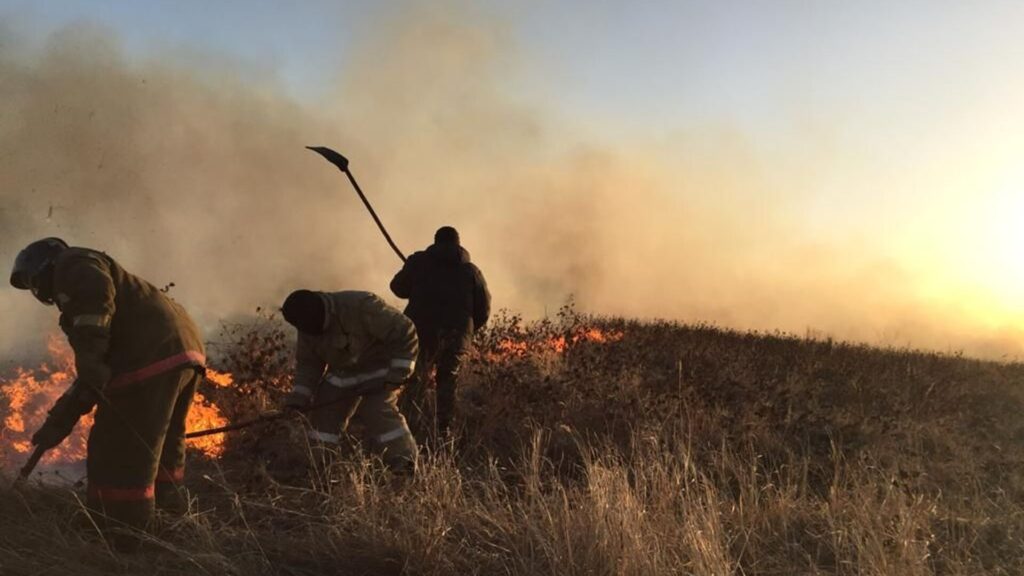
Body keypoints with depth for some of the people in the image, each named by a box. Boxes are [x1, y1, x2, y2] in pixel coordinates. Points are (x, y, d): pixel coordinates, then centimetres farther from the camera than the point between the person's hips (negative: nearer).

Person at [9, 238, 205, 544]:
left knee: (117, 456, 1)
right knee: (160, 453, 25)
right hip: (186, 350, 11)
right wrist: (59, 421, 34)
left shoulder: (71, 265, 10)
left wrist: (89, 359, -20)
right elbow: (92, 378, 35)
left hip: (153, 357, -10)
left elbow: (97, 292, -17)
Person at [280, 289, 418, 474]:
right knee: (323, 416, 6)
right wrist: (299, 396, -13)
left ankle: (404, 470, -16)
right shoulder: (308, 329, -11)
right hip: (340, 373, 7)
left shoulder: (363, 307, -32)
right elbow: (307, 362, 1)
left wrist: (397, 373, -26)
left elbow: (404, 332, -28)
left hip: (377, 370, -6)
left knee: (380, 415, -21)